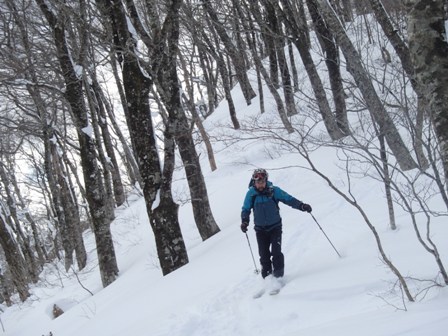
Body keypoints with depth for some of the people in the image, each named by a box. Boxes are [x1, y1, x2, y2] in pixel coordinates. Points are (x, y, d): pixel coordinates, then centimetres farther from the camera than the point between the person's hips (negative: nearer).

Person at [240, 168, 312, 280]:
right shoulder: (251, 194, -4)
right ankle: (267, 274, 12)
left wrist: (302, 206, -20)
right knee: (264, 254, 0)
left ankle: (278, 274, -5)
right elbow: (246, 209, 5)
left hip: (275, 227, -2)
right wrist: (244, 221, -13)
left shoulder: (273, 191, -8)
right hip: (260, 229, 2)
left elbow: (289, 199, -7)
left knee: (276, 252, -14)